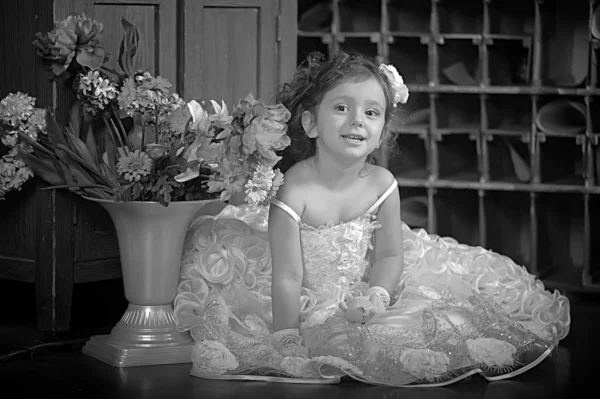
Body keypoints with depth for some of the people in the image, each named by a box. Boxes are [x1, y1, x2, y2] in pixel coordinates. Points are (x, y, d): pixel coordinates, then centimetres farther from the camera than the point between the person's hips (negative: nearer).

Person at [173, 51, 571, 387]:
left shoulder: (381, 183, -10)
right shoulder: (293, 189, -24)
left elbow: (390, 255, 0)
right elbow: (288, 277, -25)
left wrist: (376, 296, -19)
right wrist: (286, 343, -27)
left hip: (358, 301, 2)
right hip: (307, 307, -2)